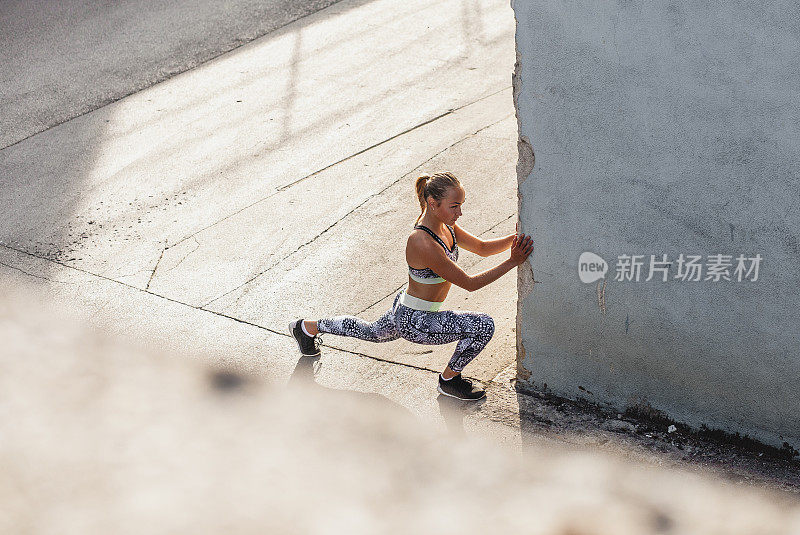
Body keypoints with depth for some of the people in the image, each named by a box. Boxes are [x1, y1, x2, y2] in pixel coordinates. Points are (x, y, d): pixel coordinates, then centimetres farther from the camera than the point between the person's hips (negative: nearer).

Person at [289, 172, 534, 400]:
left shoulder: (443, 223, -7)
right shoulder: (423, 244, -34)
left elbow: (481, 247, 5)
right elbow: (469, 283, -30)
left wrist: (514, 239, -11)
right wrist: (512, 262, -31)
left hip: (405, 309, 10)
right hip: (414, 322, -10)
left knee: (373, 332, 36)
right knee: (483, 326, -21)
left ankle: (308, 327, 51)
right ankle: (449, 379, 4)